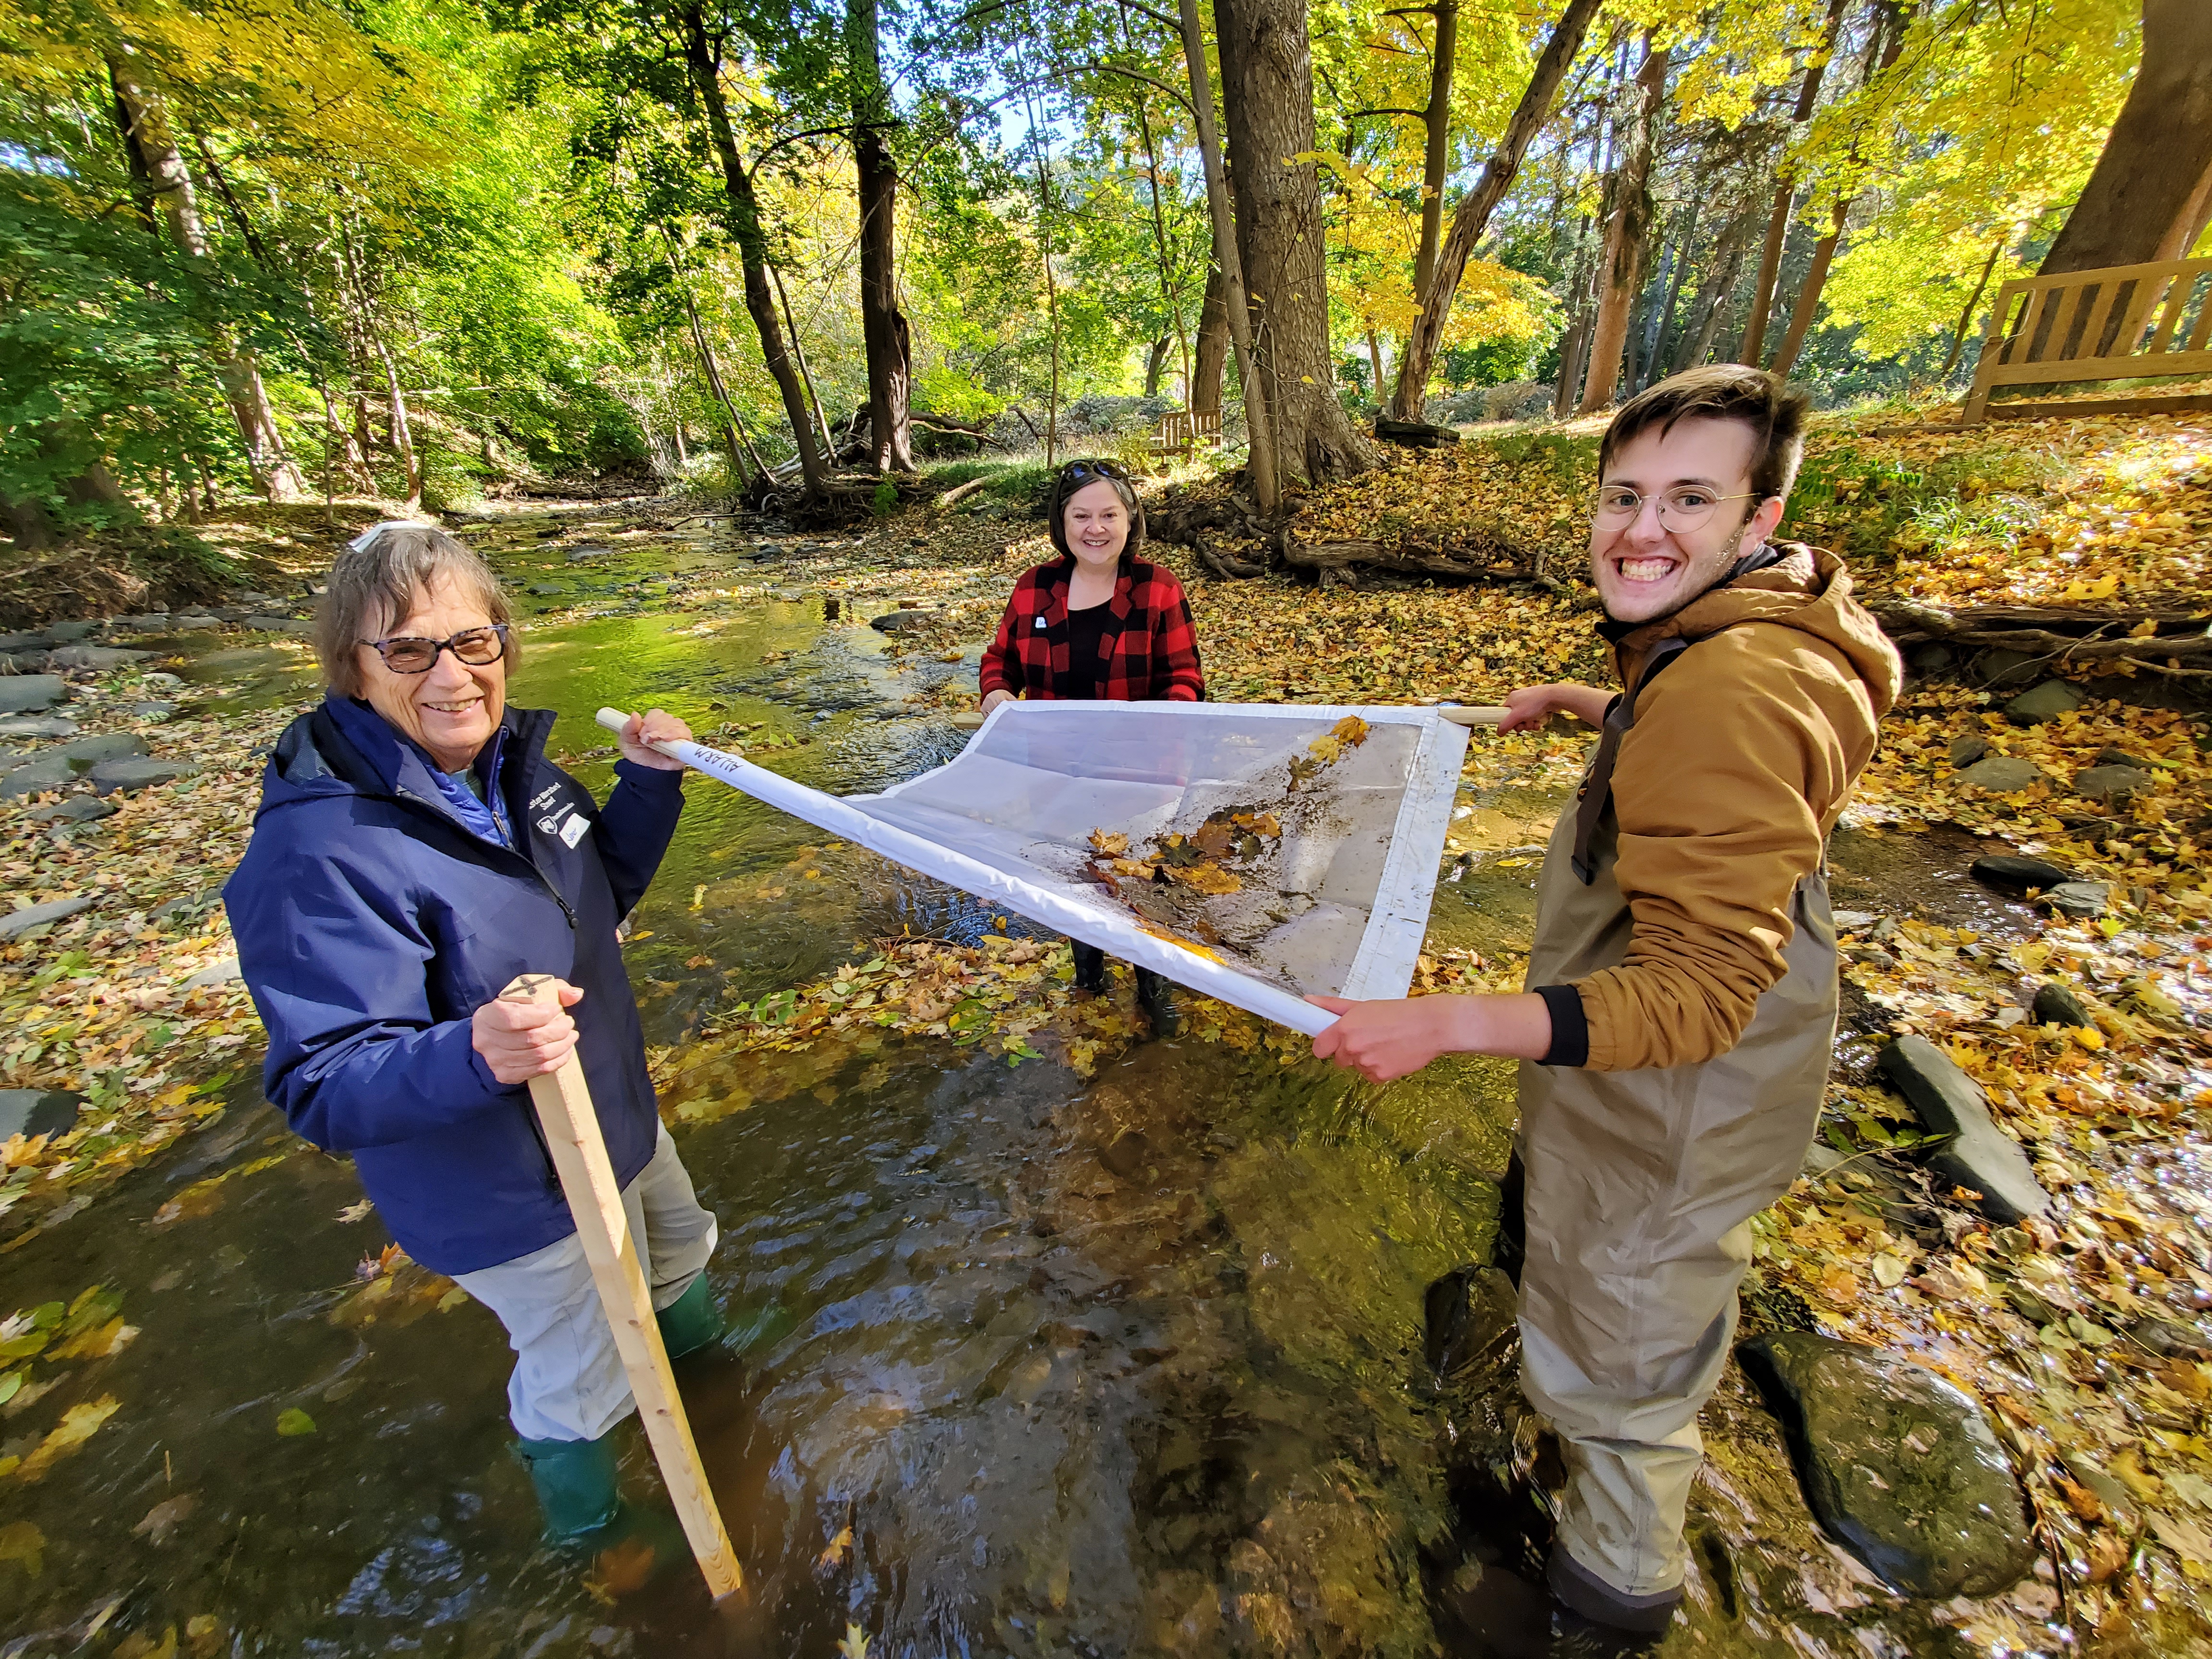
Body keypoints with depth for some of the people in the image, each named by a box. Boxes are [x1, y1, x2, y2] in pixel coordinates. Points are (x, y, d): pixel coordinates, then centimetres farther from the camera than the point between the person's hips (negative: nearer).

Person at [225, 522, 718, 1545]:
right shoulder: (317, 857, -31)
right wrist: (476, 1056, -50)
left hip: (612, 1113, 8)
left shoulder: (506, 760, -8)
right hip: (509, 1194, -7)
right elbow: (322, 1087, -30)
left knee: (679, 1251, 34)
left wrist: (648, 782, -11)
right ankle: (590, 1529, 54)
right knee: (581, 1383, 19)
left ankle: (703, 1382, 68)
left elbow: (600, 891, 5)